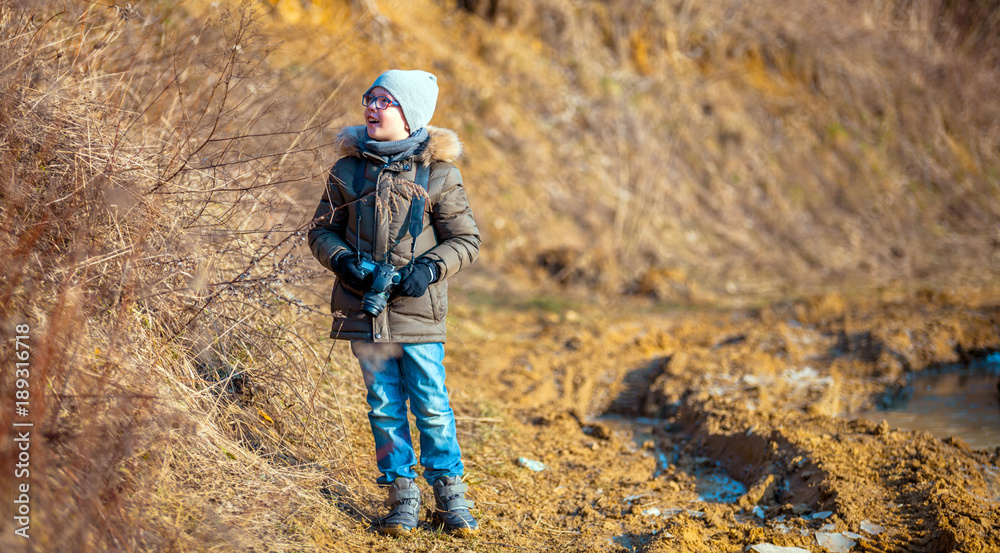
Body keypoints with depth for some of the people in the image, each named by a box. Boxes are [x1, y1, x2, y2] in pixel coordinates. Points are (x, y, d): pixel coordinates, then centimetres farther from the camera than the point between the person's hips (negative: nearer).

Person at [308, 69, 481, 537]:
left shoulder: (438, 173, -2)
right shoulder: (348, 170, 4)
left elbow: (466, 240, 2)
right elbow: (322, 231, 11)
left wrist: (429, 269, -14)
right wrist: (343, 261, -9)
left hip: (418, 311, -2)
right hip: (365, 309, 2)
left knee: (431, 405, 0)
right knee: (384, 405, 7)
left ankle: (450, 494, 14)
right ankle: (401, 496, 17)